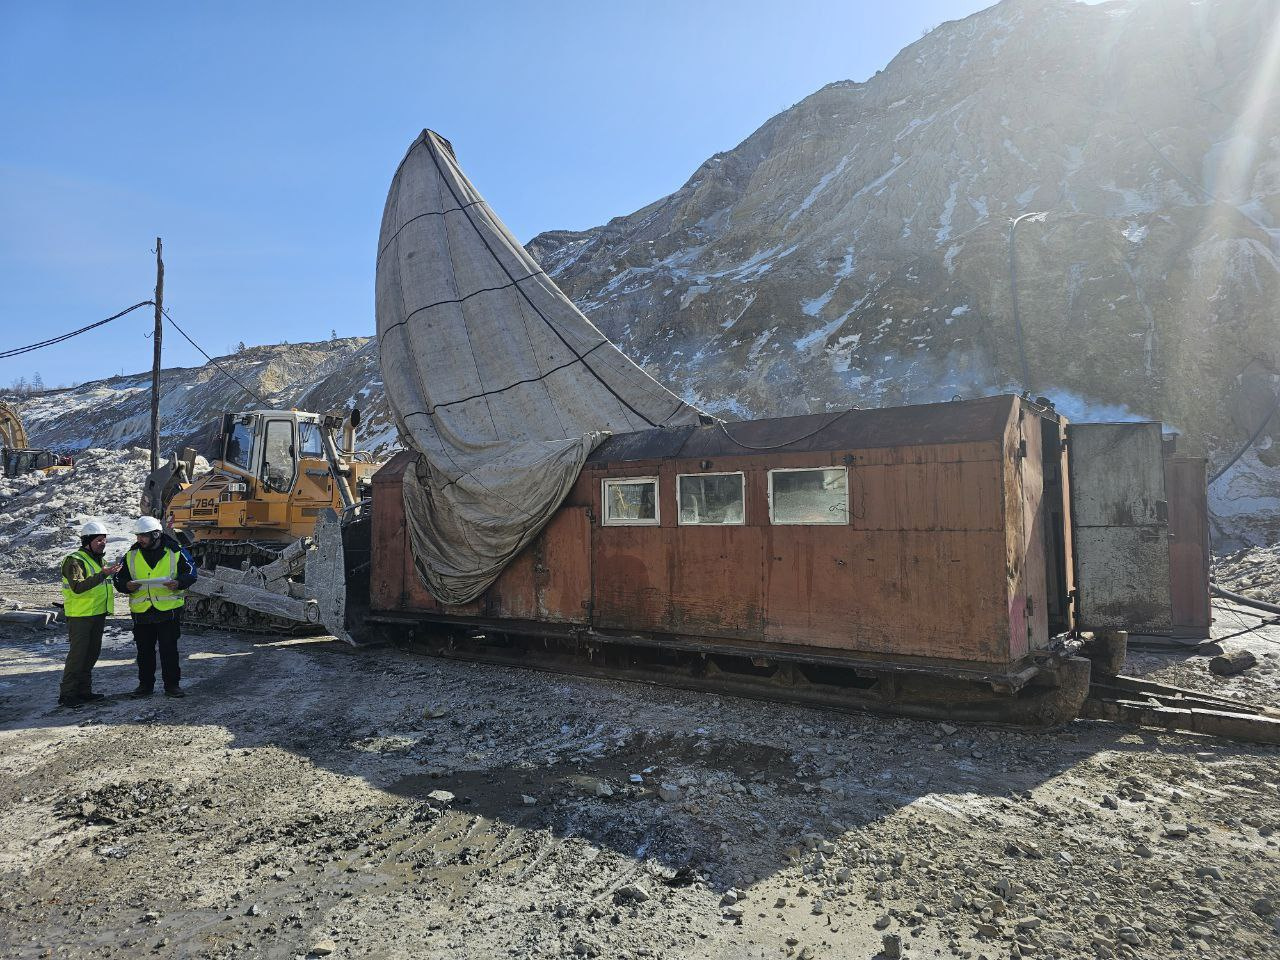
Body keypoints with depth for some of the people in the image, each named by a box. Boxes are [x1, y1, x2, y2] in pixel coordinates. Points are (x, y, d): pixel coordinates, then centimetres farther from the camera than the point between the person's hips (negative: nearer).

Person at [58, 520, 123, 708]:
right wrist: (103, 574, -36)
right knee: (77, 654, -7)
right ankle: (67, 694, 1)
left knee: (92, 653, 13)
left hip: (98, 614, 9)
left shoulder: (98, 559, 16)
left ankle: (84, 691, 22)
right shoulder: (75, 561, -14)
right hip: (80, 615, -9)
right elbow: (78, 587, -29)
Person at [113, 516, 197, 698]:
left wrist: (178, 583, -19)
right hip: (141, 612, 3)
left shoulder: (175, 551, -3)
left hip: (168, 610, -3)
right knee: (144, 651, 12)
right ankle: (145, 684, 25)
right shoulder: (131, 555, 6)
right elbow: (119, 579, 10)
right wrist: (127, 585, -13)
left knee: (169, 650, 2)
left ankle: (172, 684, 11)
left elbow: (190, 572, 1)